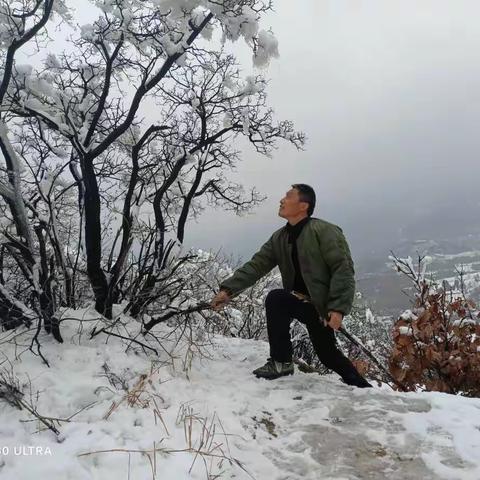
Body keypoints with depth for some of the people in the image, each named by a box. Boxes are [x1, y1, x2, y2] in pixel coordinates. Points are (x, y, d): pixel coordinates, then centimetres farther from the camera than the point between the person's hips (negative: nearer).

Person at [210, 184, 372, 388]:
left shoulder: (324, 231, -15)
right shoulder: (279, 238, 5)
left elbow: (343, 269, -20)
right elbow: (256, 265, -2)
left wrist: (338, 308, -28)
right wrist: (228, 289, -14)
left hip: (325, 305, -7)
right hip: (304, 302, 7)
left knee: (276, 298, -23)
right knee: (327, 354, 12)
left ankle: (281, 362, -8)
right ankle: (362, 386, 37)